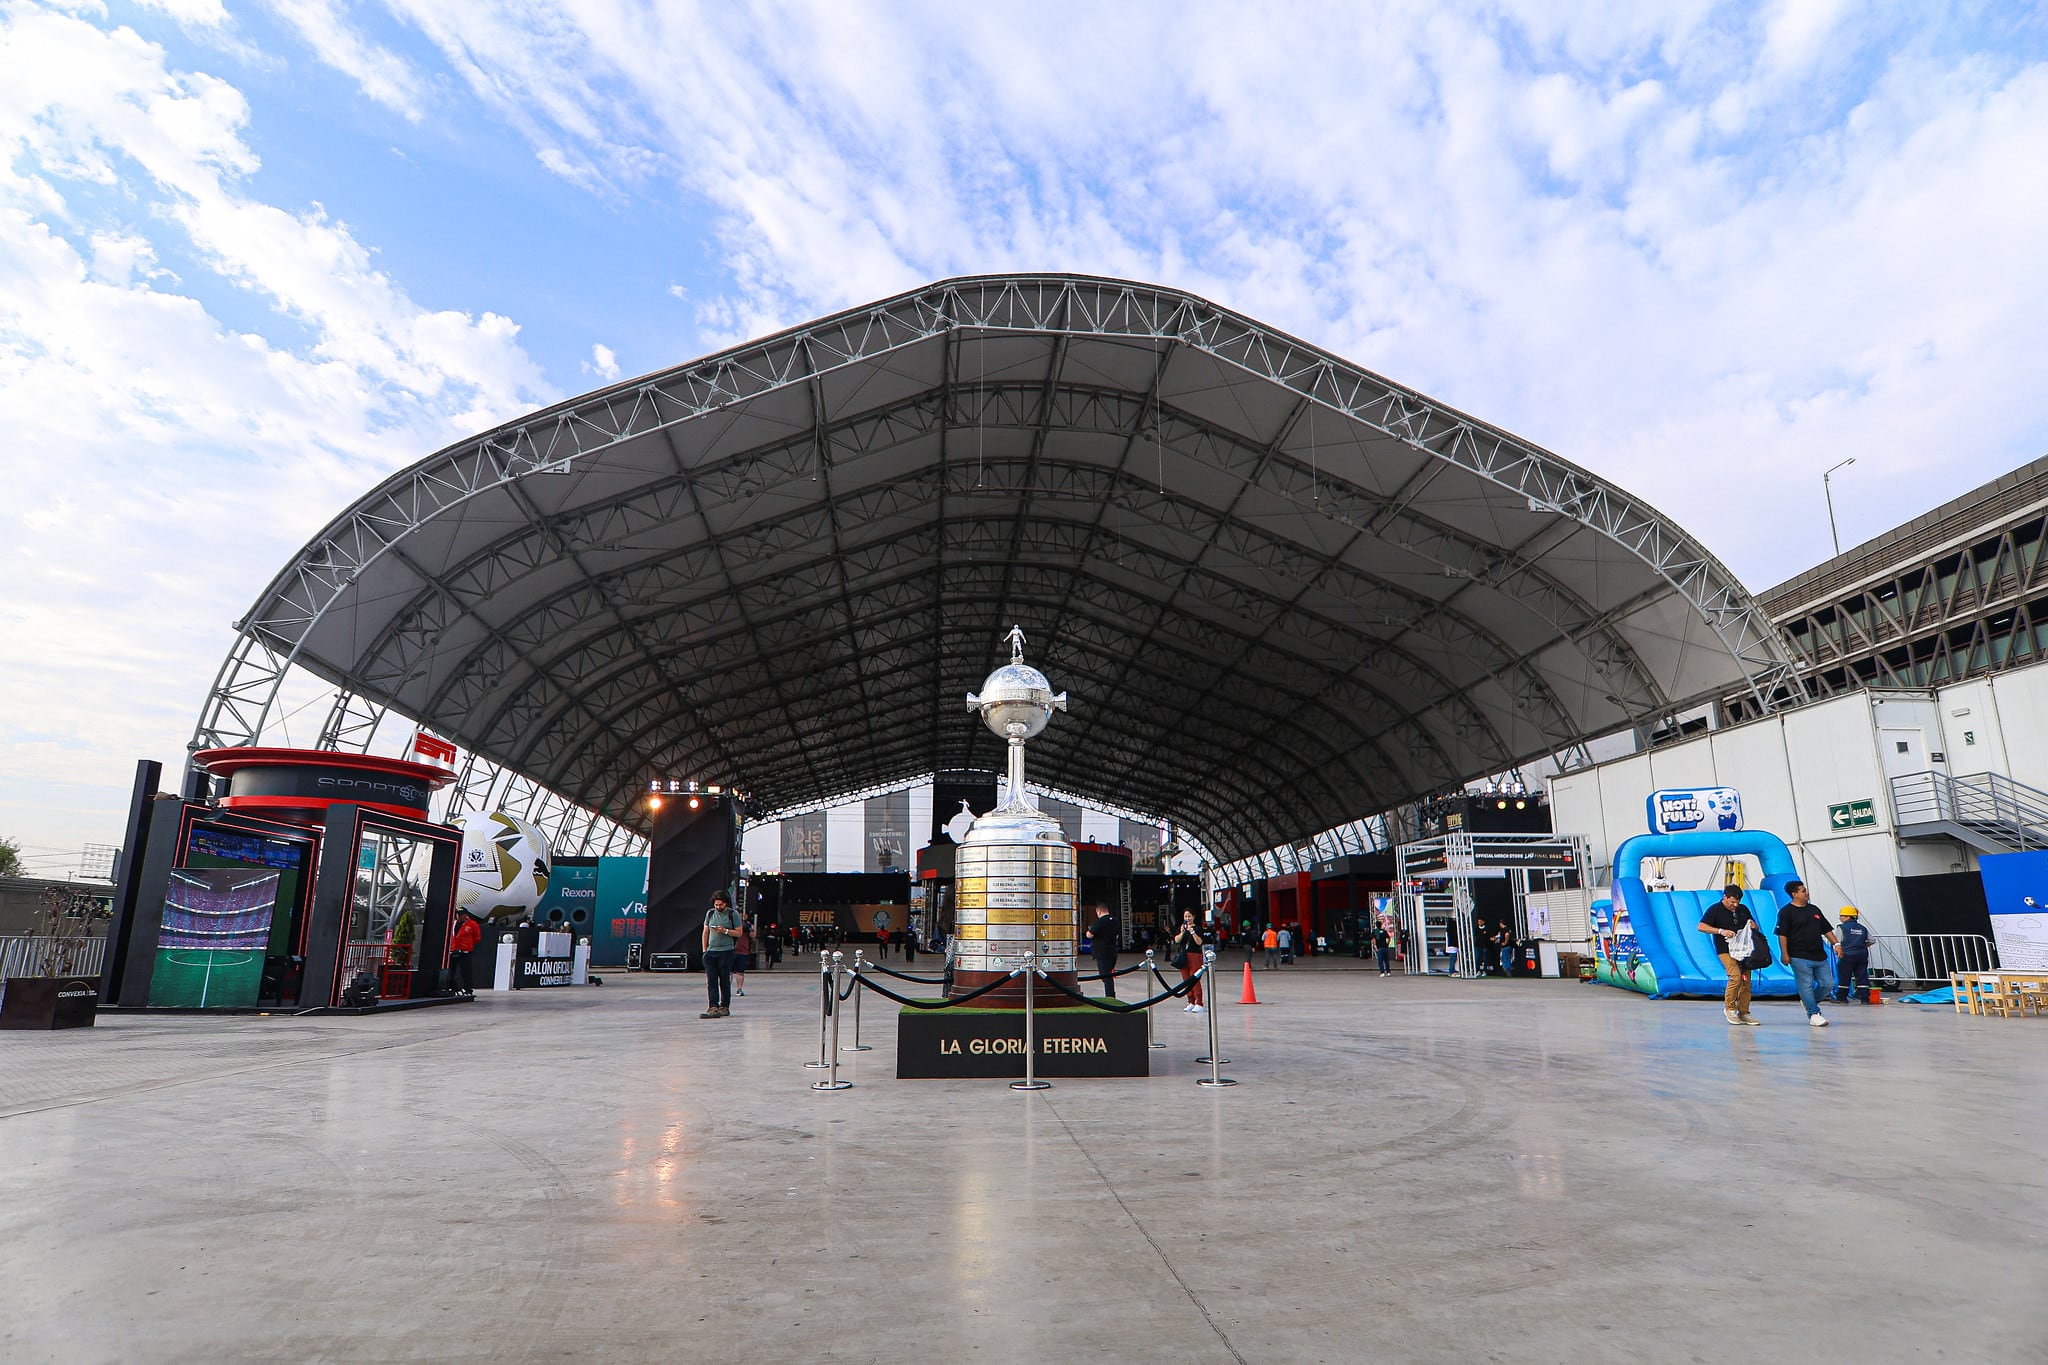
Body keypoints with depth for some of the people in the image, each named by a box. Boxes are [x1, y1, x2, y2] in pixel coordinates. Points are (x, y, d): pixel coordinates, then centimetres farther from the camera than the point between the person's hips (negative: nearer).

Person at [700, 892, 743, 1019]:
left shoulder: (733, 914, 0)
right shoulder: (710, 913, 12)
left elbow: (739, 933, -1)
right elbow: (705, 932, 15)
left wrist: (725, 931, -15)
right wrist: (704, 950, 8)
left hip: (726, 951, -3)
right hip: (711, 952, 4)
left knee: (724, 981, 3)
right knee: (711, 981, -4)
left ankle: (725, 1007, 13)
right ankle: (714, 1008, -8)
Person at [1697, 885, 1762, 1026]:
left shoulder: (1743, 909, 14)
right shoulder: (1715, 910, -3)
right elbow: (1701, 927, -9)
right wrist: (1720, 931, -20)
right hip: (1725, 950, -6)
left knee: (1746, 980, 2)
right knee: (1736, 976, -20)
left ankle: (1743, 1013, 12)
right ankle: (1729, 1008, -3)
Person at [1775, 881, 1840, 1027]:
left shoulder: (1814, 909, 15)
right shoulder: (1786, 912, -5)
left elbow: (1826, 929, 20)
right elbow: (1782, 935, -9)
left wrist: (1836, 943, 8)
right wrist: (1785, 954, -14)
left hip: (1820, 956, 7)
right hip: (1800, 957, -6)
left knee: (1827, 984, 5)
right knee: (1806, 985, -4)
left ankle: (1809, 1002, 27)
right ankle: (1814, 1014, 3)